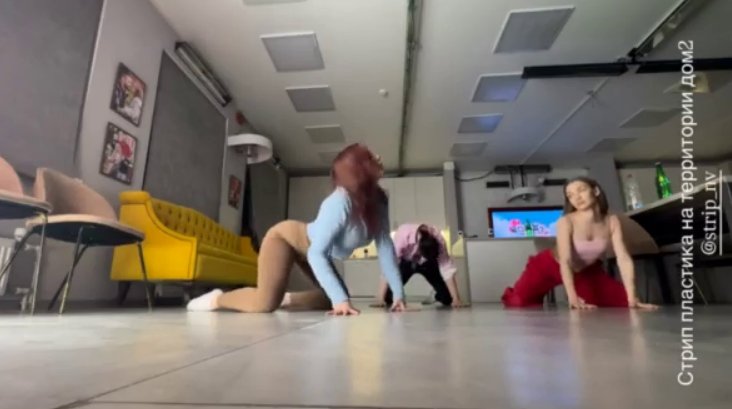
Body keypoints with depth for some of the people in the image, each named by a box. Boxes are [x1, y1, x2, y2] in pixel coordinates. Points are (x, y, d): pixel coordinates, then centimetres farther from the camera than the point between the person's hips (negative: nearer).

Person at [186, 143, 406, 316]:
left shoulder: (378, 200, -14)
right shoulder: (340, 201, -36)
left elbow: (385, 245, -12)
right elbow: (317, 253, -37)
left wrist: (398, 292, -17)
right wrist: (340, 299, -40)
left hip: (309, 249, 8)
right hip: (285, 237, -7)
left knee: (335, 300, 4)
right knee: (265, 304, -23)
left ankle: (287, 298, 22)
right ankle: (218, 299, 5)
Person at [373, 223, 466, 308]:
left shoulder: (438, 240, -33)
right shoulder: (402, 236, -41)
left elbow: (448, 269, -30)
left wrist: (456, 299, -36)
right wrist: (380, 299, -45)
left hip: (429, 263, 1)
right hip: (405, 261, -1)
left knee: (447, 298, -12)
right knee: (388, 298, -18)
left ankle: (439, 298, 22)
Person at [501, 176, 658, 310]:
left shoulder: (611, 221, -16)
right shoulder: (566, 221, -27)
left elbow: (624, 258, -21)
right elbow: (565, 261, -35)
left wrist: (632, 298, -32)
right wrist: (573, 298, -46)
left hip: (586, 271, 5)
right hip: (550, 266, -4)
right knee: (519, 302, -21)